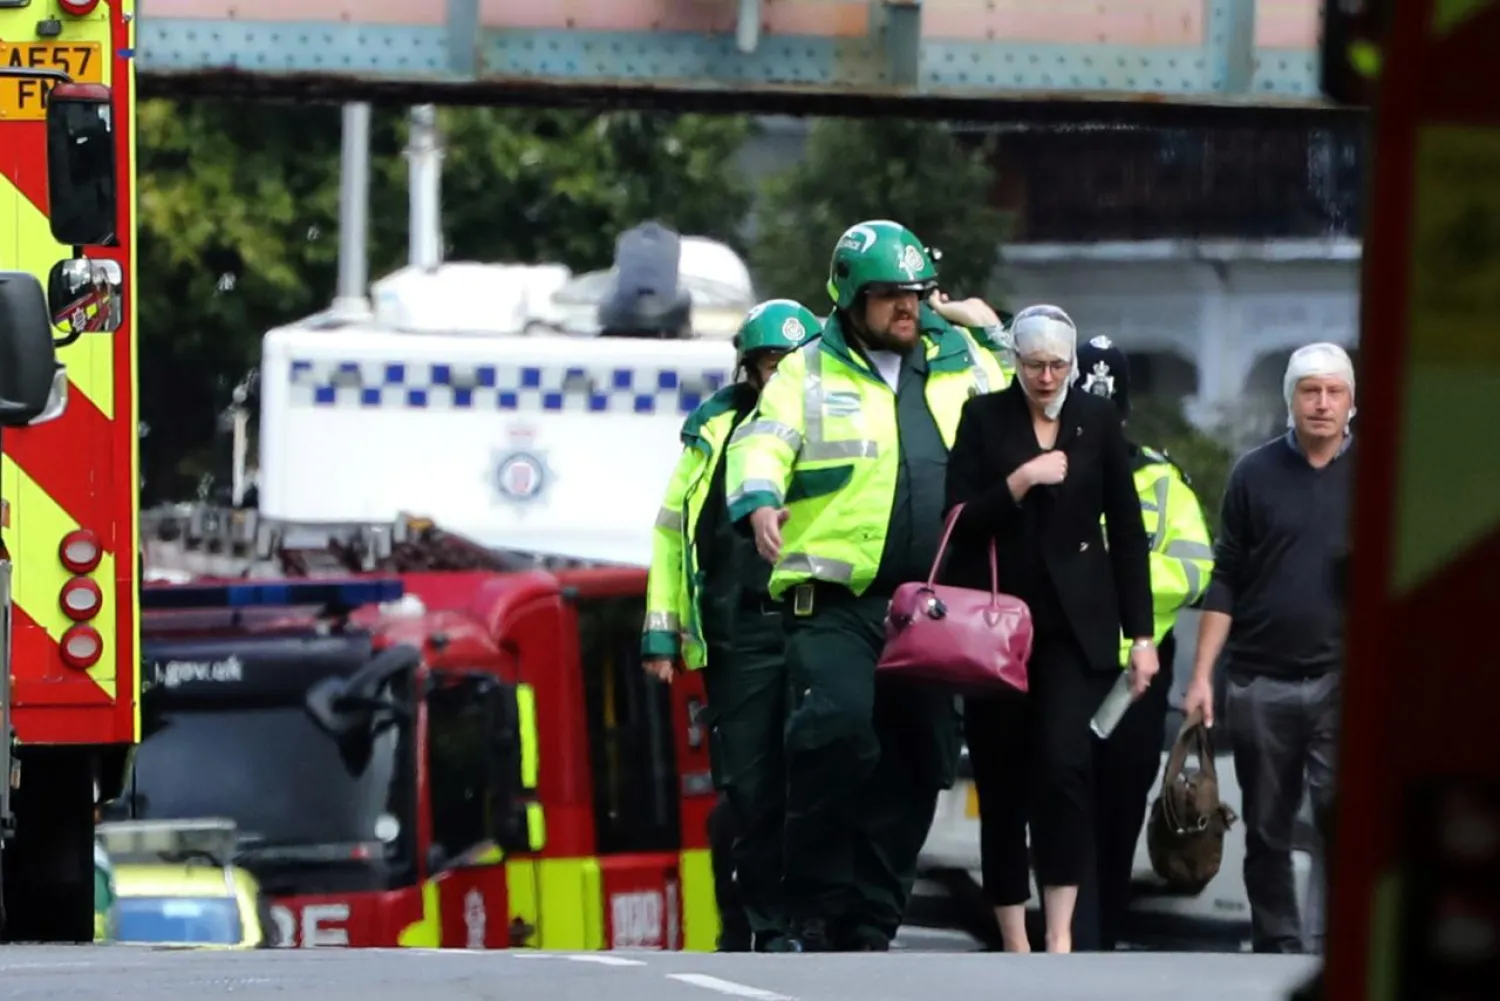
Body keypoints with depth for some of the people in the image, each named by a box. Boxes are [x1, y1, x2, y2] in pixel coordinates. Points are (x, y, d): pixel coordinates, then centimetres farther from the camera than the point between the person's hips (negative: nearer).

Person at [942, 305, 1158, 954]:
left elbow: (1127, 530, 10)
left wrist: (1141, 634, 6)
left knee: (1064, 762, -19)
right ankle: (1014, 943, 8)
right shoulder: (983, 419, 5)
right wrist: (1020, 480, -16)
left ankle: (1061, 933, -18)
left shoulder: (1097, 421, 8)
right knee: (1002, 780, 1)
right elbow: (961, 521, -1)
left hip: (1077, 624, 0)